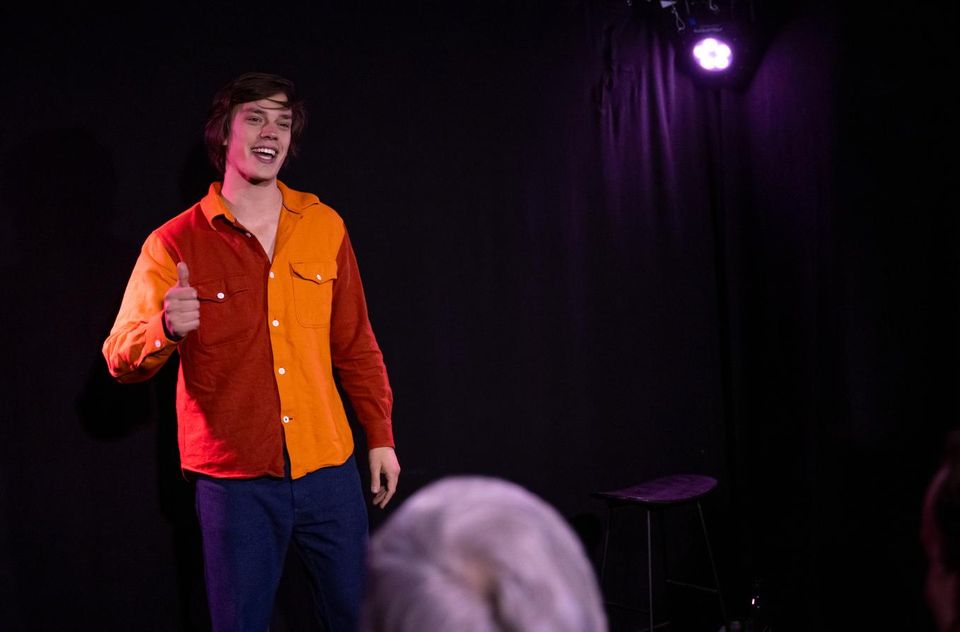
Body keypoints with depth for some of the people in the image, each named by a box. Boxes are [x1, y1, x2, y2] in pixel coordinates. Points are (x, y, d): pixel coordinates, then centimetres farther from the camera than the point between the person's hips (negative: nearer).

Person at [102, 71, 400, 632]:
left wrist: (380, 435, 11)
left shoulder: (324, 226, 4)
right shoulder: (176, 243, -5)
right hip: (235, 480, -2)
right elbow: (120, 360, -8)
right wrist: (167, 328, -29)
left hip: (329, 467, 3)